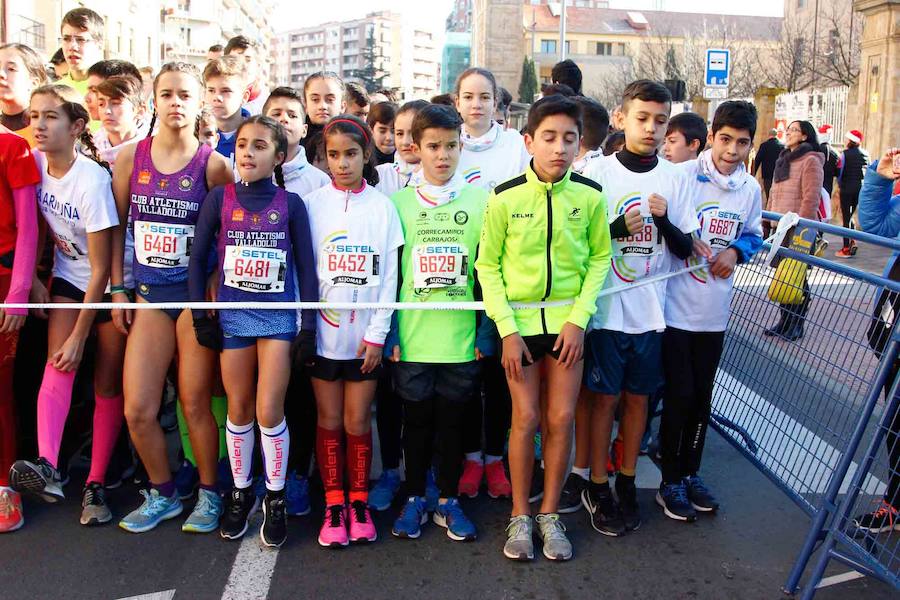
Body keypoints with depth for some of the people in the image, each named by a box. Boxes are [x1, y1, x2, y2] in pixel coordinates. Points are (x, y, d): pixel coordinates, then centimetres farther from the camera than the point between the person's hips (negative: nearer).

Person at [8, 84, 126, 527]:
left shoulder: (92, 179, -24)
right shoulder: (34, 163, -8)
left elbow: (101, 268, -20)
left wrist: (80, 334, -18)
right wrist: (34, 278, 2)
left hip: (108, 285, -4)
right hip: (67, 278, 4)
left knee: (107, 385, -1)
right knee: (58, 361, -19)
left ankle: (95, 483, 8)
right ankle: (47, 467, -30)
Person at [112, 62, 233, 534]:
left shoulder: (213, 165, -5)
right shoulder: (130, 157, 4)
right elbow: (116, 226, 10)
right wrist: (118, 290, 7)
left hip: (196, 294, -3)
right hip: (148, 294, 3)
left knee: (195, 404, 4)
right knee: (137, 410, 1)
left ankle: (208, 495, 23)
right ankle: (162, 494, 23)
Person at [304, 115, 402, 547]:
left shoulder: (382, 207, 0)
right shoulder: (312, 204, 1)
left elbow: (388, 275, 0)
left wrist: (377, 333, -5)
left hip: (364, 334, 0)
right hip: (323, 331, 1)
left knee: (358, 422, 5)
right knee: (329, 421, 7)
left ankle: (359, 502, 20)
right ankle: (334, 505, 18)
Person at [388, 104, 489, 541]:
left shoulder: (480, 201, 3)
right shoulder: (399, 203, 3)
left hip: (462, 336, 0)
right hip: (412, 337, 0)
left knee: (453, 418, 10)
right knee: (416, 418, 10)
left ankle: (449, 501, 25)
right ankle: (414, 499, 26)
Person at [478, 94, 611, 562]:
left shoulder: (590, 196, -5)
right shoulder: (505, 197, -10)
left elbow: (600, 258, 4)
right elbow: (487, 265, -4)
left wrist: (578, 318, -6)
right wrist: (506, 329, -10)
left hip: (566, 320, 2)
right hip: (519, 320, -1)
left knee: (561, 418, 4)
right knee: (526, 418, 2)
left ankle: (549, 514, 21)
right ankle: (520, 517, 19)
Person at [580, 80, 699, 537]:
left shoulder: (673, 178, 3)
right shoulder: (597, 171, -5)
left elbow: (685, 248, 3)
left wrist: (664, 221, -16)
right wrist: (617, 228, -20)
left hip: (651, 310, 3)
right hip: (607, 307, -3)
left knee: (638, 396, 13)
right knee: (604, 396, 5)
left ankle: (627, 482, 28)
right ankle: (597, 487, 20)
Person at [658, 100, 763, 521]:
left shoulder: (750, 189, 5)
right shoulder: (682, 176, -12)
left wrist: (735, 251, -3)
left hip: (714, 313, 5)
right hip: (676, 308, -5)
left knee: (702, 396, 15)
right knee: (679, 394, 0)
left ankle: (691, 473, 32)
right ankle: (670, 482, 17)